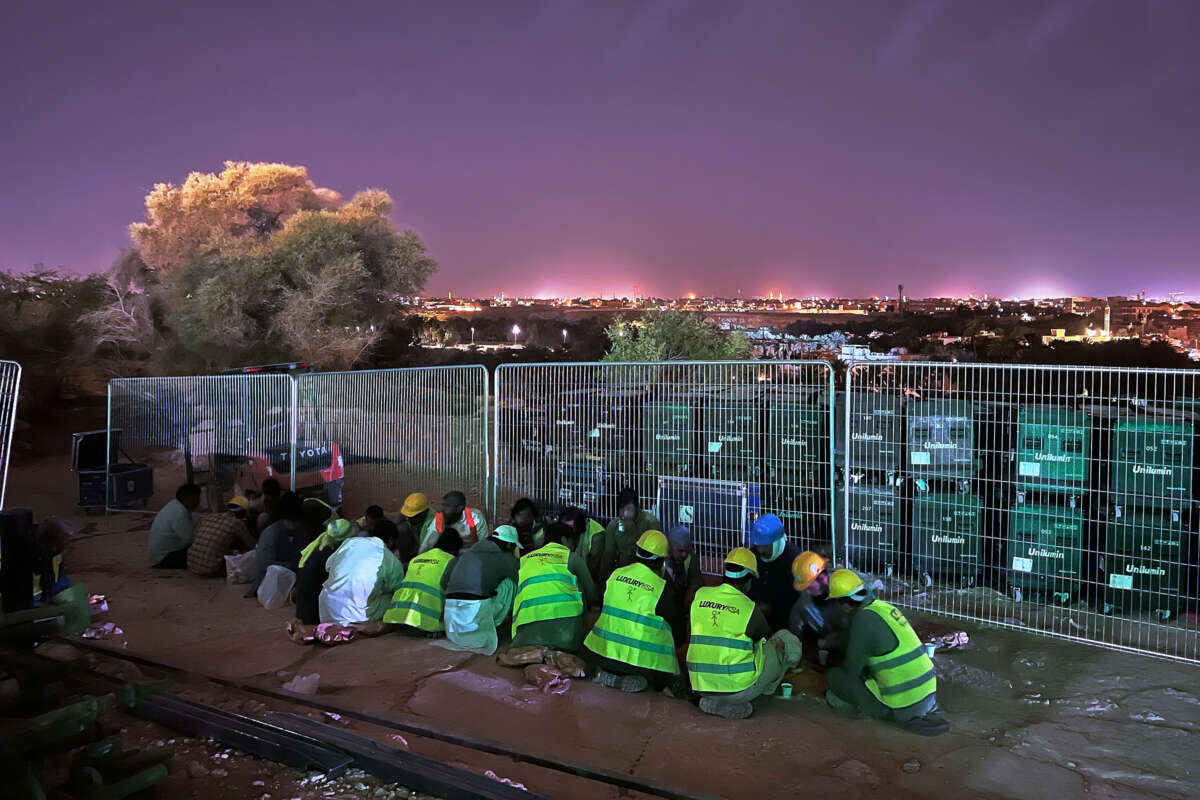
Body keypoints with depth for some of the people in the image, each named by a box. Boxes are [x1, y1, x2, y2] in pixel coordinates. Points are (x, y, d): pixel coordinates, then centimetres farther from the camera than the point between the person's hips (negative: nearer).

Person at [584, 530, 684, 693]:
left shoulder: (615, 575, 3)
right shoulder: (663, 589, -11)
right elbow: (677, 630, -1)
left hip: (605, 652, 5)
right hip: (644, 659, -5)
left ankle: (610, 674, 4)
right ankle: (638, 679, -8)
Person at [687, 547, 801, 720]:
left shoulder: (700, 595, 3)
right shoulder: (749, 608, -7)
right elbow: (765, 637, 12)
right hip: (739, 688, -5)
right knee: (788, 640, 9)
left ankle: (712, 701, 22)